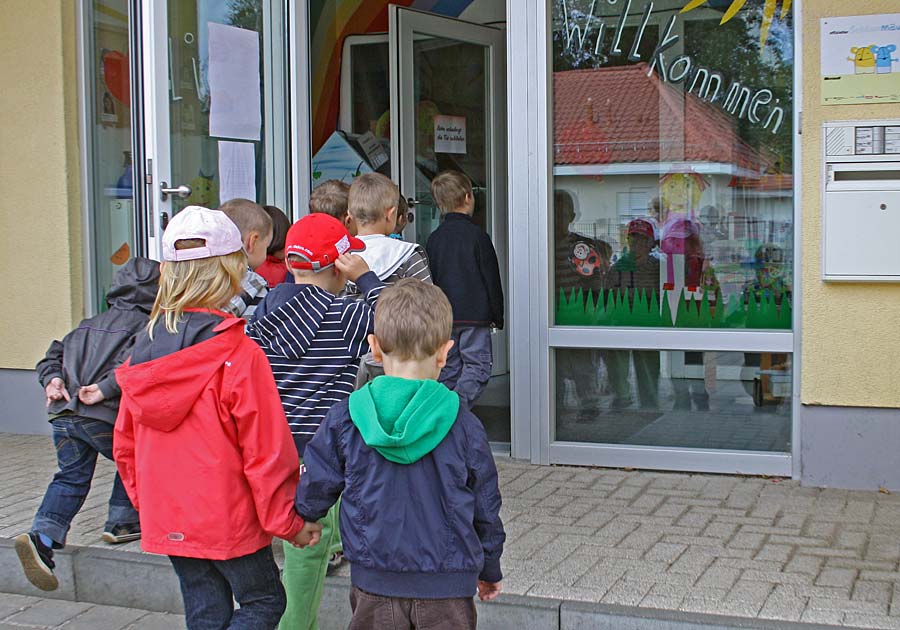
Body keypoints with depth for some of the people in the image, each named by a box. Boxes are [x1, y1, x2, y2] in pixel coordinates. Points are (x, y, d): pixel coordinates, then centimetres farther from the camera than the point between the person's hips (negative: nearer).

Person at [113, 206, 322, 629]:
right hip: (227, 519, -6)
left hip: (165, 521, 6)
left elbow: (125, 444, 8)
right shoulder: (240, 356, -19)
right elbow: (267, 451, -17)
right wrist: (289, 522, -6)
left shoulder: (144, 349, 0)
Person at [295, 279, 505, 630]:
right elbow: (486, 510, 3)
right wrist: (490, 571, 19)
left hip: (375, 585, 1)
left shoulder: (344, 420, -7)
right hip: (448, 588, -1)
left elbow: (315, 490, 1)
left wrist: (303, 520, 26)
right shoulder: (463, 425, -7)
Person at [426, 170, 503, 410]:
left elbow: (430, 280, 12)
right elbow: (492, 279, -5)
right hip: (474, 316, -5)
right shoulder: (477, 235, -8)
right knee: (478, 365, -3)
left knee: (448, 369, 13)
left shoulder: (434, 238, 6)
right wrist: (497, 316, 5)